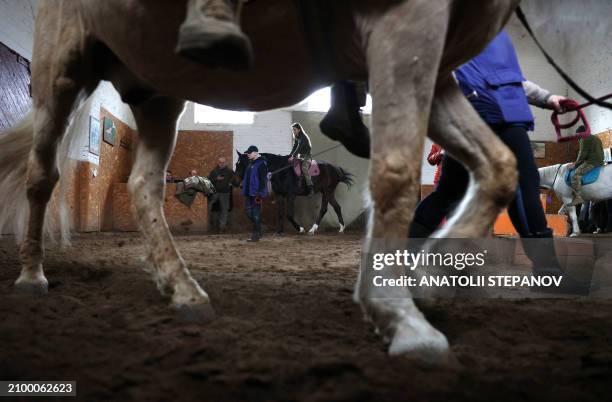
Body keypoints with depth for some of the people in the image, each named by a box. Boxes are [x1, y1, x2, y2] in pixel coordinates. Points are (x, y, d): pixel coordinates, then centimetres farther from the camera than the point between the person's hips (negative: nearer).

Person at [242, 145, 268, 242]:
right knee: (249, 213, 13)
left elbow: (263, 180, -17)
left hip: (256, 193, -9)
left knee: (256, 214, -4)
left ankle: (255, 235, 2)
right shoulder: (251, 163, 16)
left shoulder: (261, 164, -12)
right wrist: (245, 190, 19)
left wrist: (260, 194, -22)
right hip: (249, 193, 9)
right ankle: (259, 231, 26)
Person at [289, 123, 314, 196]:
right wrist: (290, 156, -1)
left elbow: (299, 148, -23)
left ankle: (310, 187, -34)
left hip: (307, 156, -9)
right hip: (300, 156, 9)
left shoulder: (303, 137, -14)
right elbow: (294, 148, 12)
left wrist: (293, 156, -29)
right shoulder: (296, 138, 12)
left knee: (304, 168, -31)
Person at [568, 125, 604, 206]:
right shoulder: (597, 138, 24)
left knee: (576, 176, -21)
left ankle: (577, 197, -34)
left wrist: (575, 164, -2)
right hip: (600, 162, 10)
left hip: (591, 162, -10)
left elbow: (582, 154, -12)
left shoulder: (584, 139, -6)